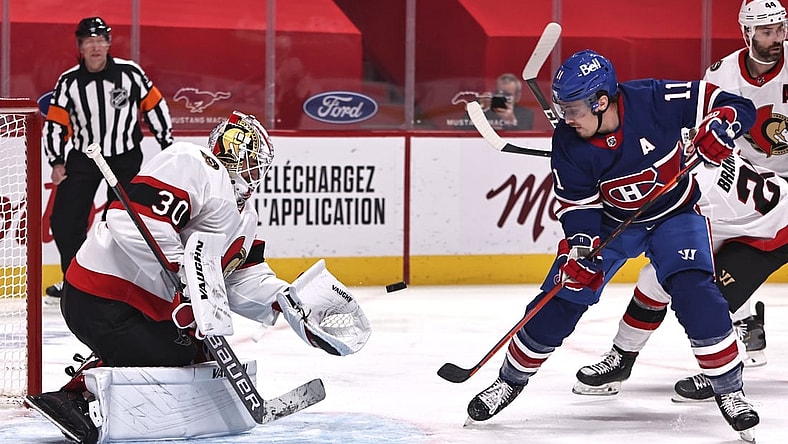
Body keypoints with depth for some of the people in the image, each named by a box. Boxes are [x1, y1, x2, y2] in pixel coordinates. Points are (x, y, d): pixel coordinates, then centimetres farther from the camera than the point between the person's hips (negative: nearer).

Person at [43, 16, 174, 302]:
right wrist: (57, 163, -9)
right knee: (64, 219, -4)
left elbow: (154, 106, -1)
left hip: (126, 157, -2)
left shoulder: (129, 73, -10)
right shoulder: (69, 82, -7)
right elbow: (55, 124, -2)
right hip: (83, 158, 2)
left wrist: (168, 147, 1)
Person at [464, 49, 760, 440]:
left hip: (675, 214, -2)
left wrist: (717, 129, -41)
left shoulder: (655, 101, -29)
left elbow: (736, 106, -22)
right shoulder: (568, 142, -21)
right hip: (610, 221, 2)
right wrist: (580, 247, -26)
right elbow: (577, 203, -11)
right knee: (561, 298, -3)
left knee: (694, 292, -23)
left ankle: (729, 389, -10)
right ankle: (511, 379, 18)